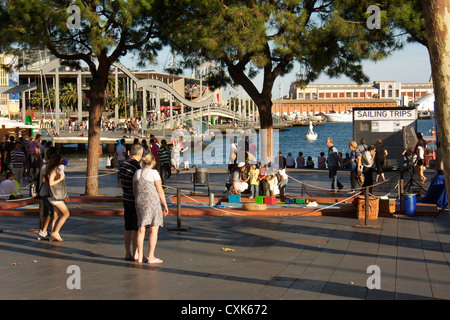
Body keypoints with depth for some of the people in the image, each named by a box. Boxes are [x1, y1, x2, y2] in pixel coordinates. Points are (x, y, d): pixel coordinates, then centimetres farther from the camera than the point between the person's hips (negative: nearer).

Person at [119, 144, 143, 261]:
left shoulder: (124, 164, 8)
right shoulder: (136, 166, -18)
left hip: (126, 199, 8)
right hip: (136, 200, -8)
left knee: (128, 228, 12)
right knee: (137, 229, 0)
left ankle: (128, 253, 16)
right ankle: (135, 254, 3)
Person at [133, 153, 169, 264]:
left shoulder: (137, 173, 8)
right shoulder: (154, 173, -9)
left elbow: (134, 191, 13)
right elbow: (160, 190, -10)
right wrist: (165, 205, -3)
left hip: (140, 201, 6)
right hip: (152, 201, -6)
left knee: (141, 229, 9)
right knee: (154, 229, 0)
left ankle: (140, 256, 10)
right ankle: (151, 257, -2)